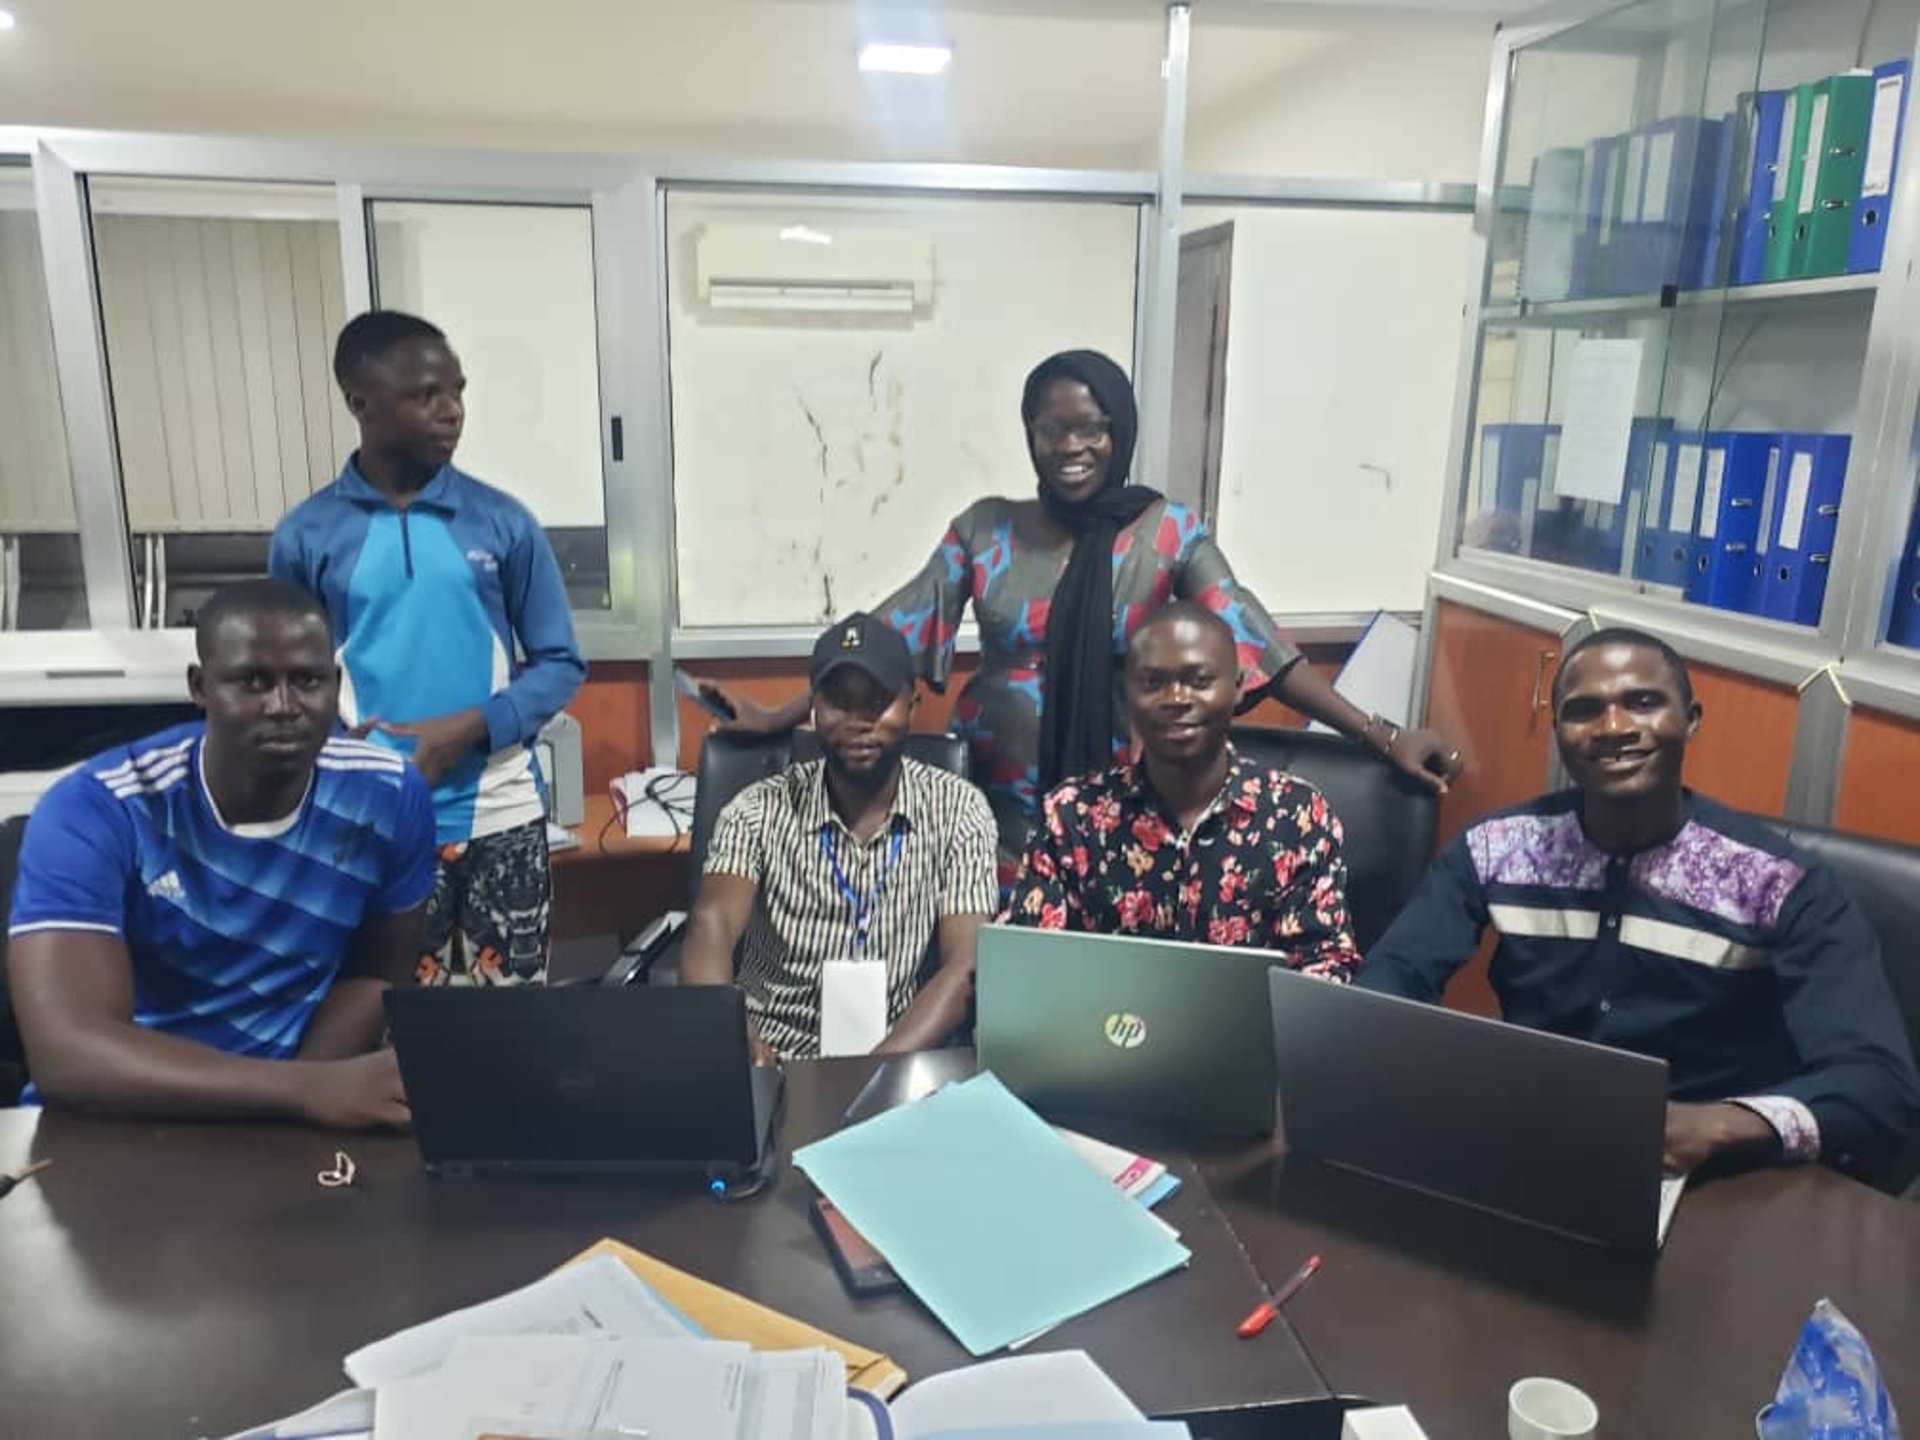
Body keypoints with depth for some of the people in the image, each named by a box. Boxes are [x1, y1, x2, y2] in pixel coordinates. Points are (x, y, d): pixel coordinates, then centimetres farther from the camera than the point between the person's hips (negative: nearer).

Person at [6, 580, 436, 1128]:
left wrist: (293, 1106, -13)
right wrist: (310, 1089, -37)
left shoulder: (389, 798, -8)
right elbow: (66, 1053, -26)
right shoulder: (92, 811, -16)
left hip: (286, 1120, 2)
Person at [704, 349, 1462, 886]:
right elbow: (893, 631, 1)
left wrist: (1382, 735, -17)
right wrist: (781, 716, -4)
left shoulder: (1168, 532, -4)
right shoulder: (984, 528, 1)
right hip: (995, 799, 2)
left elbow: (1257, 645, -9)